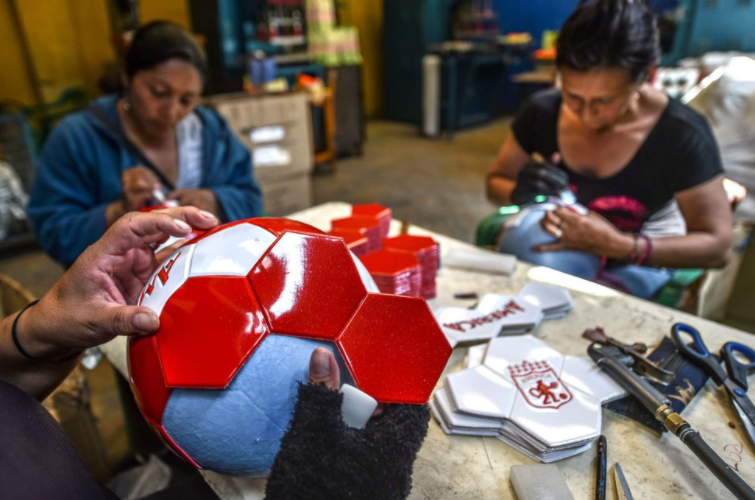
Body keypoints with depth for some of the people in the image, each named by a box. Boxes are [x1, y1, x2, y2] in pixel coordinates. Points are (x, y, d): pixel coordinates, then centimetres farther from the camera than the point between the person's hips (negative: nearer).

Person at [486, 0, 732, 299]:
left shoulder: (682, 136, -19)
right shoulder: (542, 111, -12)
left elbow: (717, 246, -15)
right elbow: (495, 183, 1)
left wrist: (617, 245, -31)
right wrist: (519, 192, -24)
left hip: (635, 263, -3)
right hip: (552, 248, 4)